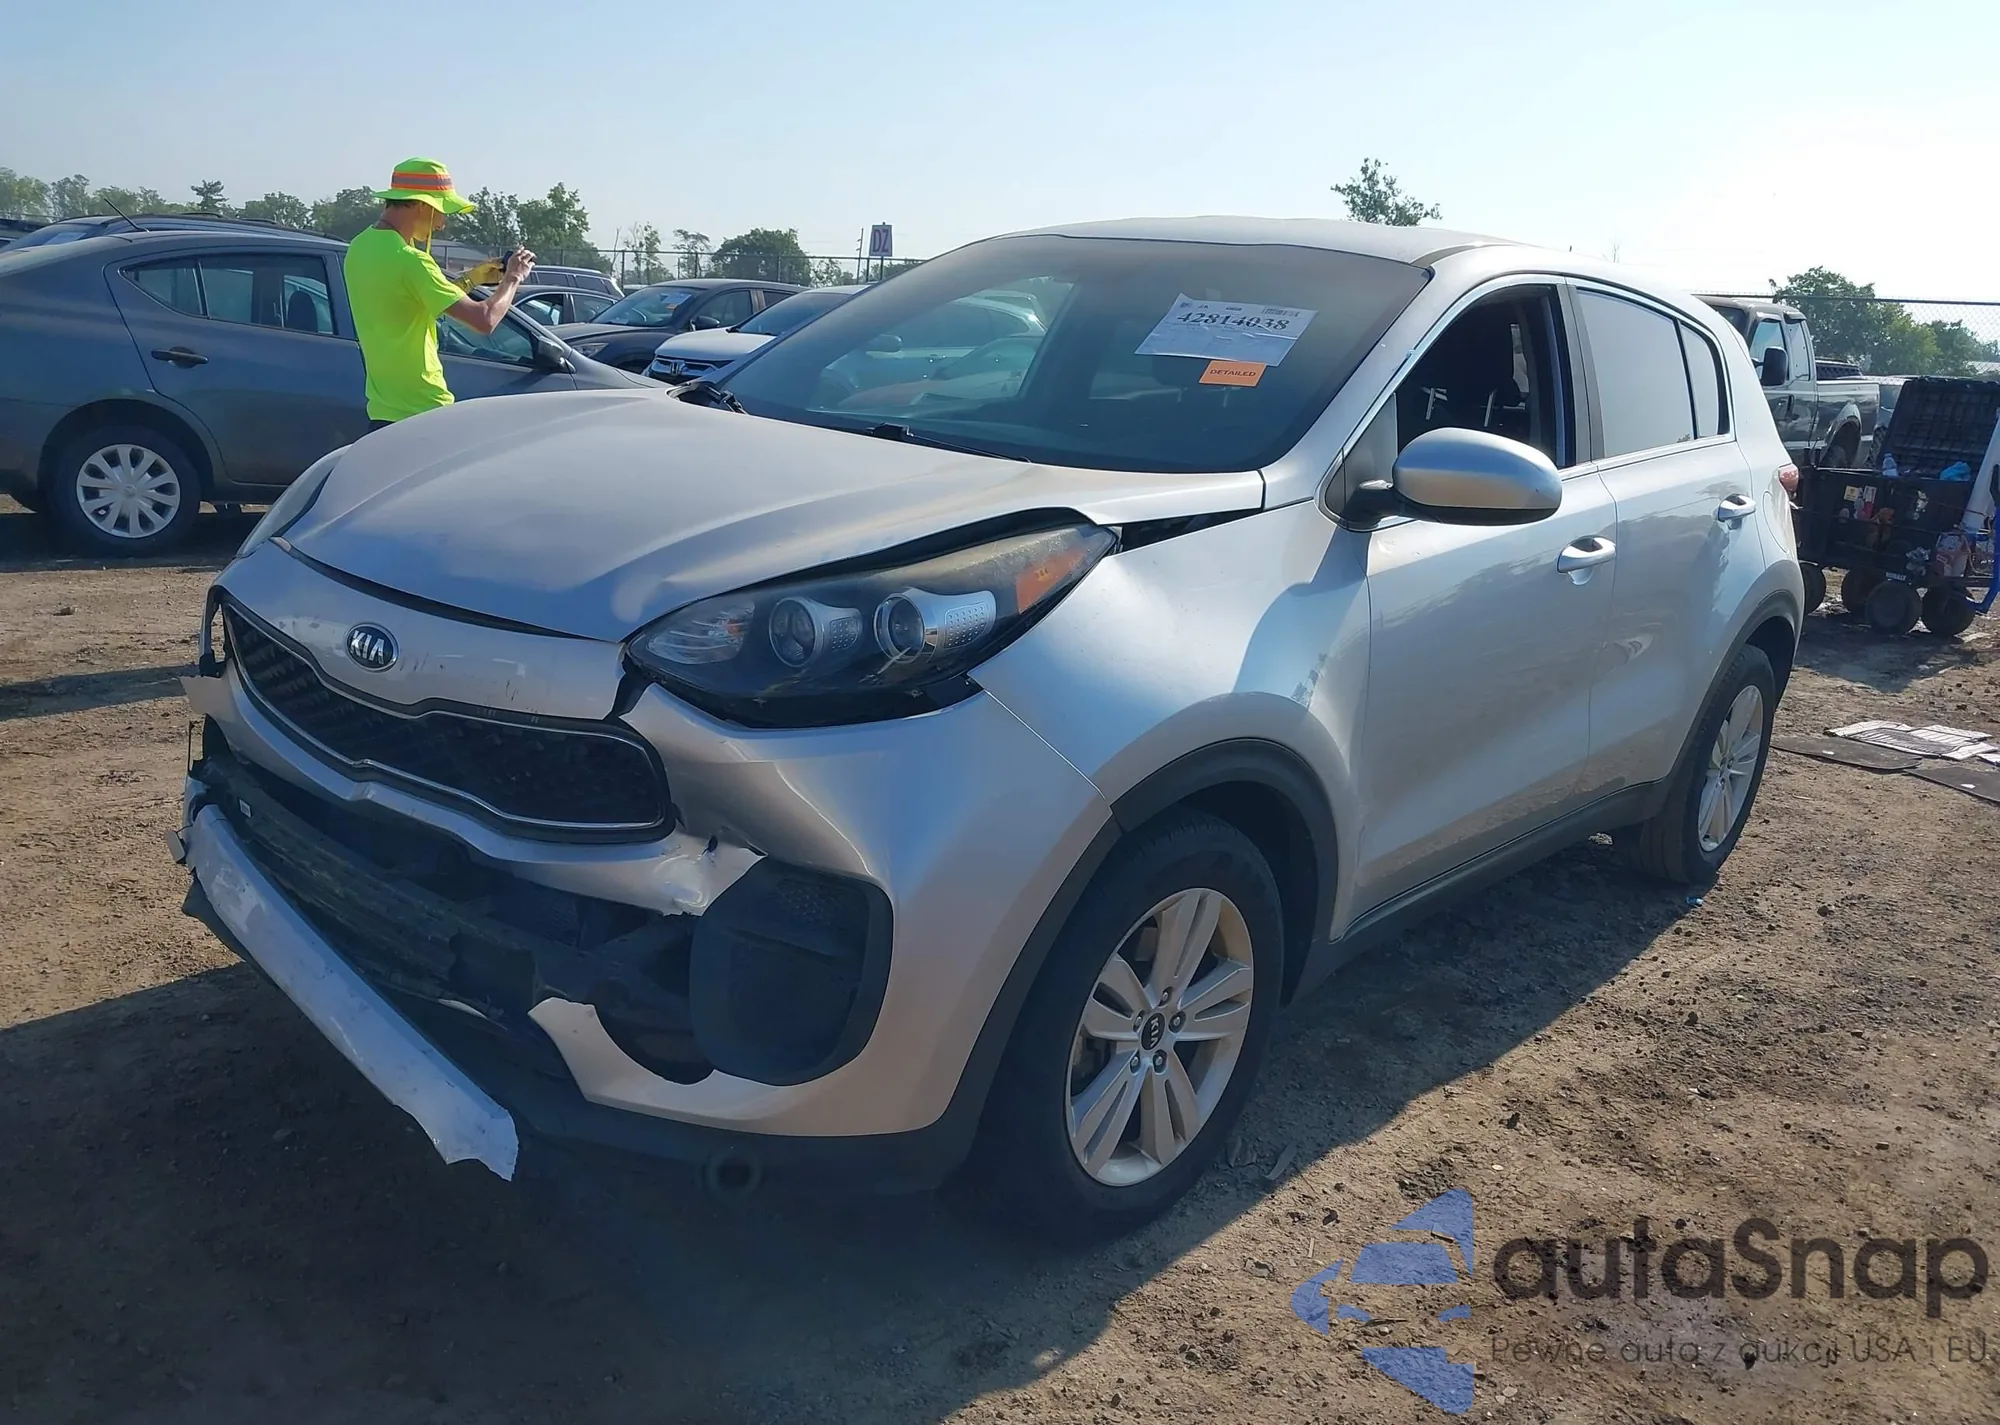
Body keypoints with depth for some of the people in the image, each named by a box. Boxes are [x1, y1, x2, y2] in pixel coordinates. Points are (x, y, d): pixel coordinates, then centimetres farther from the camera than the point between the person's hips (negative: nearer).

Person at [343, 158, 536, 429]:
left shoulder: (360, 246, 8)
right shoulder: (410, 261, -19)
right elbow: (484, 320, -21)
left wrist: (471, 278, 16)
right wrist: (513, 278, -4)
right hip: (422, 412, -9)